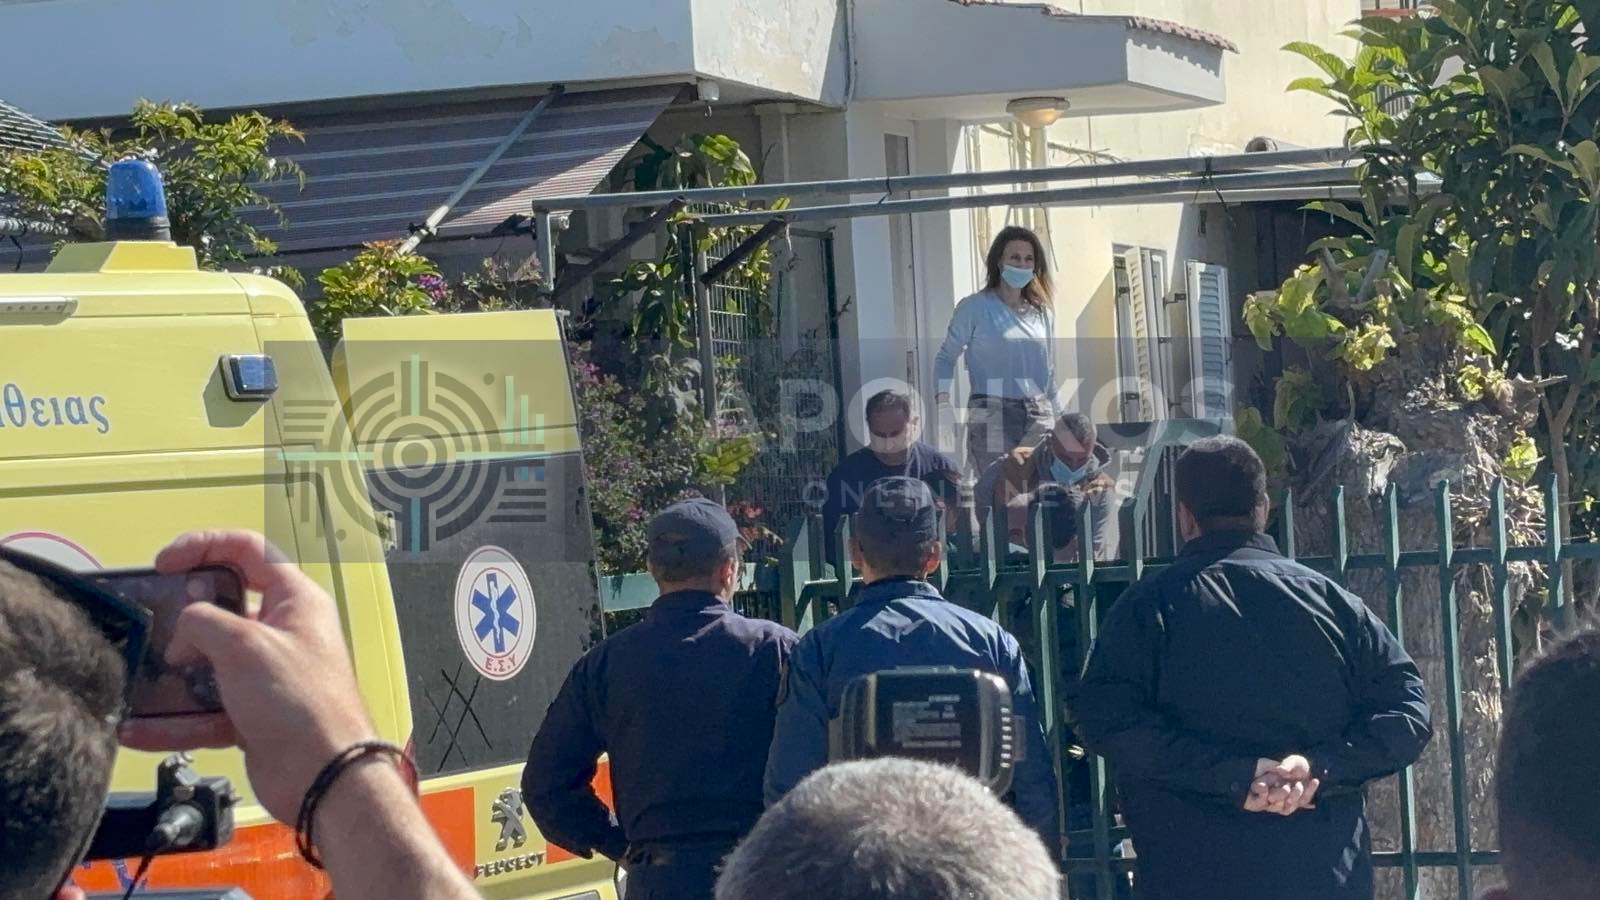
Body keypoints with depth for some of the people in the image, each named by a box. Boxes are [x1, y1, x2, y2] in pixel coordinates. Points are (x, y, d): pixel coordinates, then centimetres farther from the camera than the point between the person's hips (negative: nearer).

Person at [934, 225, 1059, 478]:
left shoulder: (1043, 313, 16)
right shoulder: (974, 308, 2)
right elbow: (946, 357, 3)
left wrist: (1058, 423, 19)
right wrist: (943, 399, -13)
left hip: (1039, 416, 4)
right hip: (991, 415, -4)